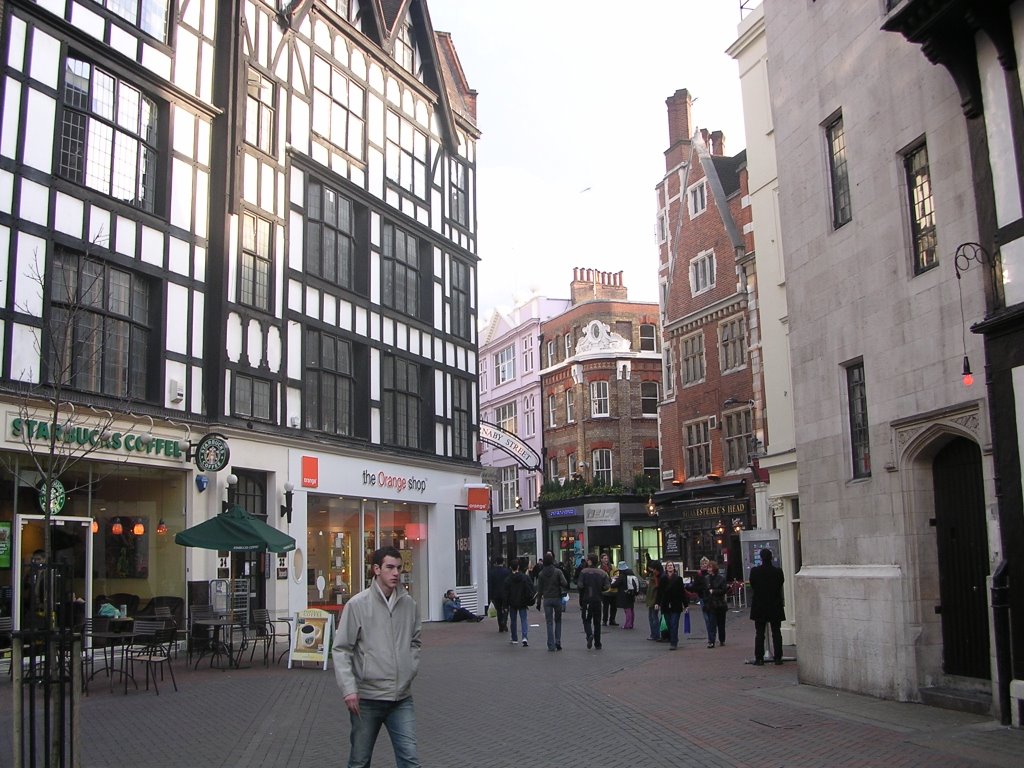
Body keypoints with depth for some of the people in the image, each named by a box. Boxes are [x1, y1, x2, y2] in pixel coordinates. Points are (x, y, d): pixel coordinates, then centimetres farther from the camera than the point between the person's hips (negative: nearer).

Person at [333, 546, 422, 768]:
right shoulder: (357, 604, -8)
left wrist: (411, 669, 5)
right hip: (367, 698, -3)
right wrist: (349, 689, -16)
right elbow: (341, 649, -8)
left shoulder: (408, 603, 3)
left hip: (402, 697, 3)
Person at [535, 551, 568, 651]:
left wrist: (538, 602, 9)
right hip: (557, 598, -1)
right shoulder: (558, 571, -7)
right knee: (558, 620, 14)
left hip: (546, 599, 1)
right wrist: (565, 590, 7)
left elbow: (539, 589, 3)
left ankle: (551, 645, 2)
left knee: (549, 622, 5)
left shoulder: (541, 573, 0)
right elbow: (564, 583, -16)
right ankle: (558, 642, 4)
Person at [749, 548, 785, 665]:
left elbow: (752, 585, 0)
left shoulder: (754, 571, -11)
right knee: (776, 632, 9)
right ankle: (778, 658, 9)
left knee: (759, 633, 5)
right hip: (775, 607, 1)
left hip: (759, 607, -1)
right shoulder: (778, 571, -10)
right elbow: (781, 584, 5)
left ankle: (759, 658, 4)